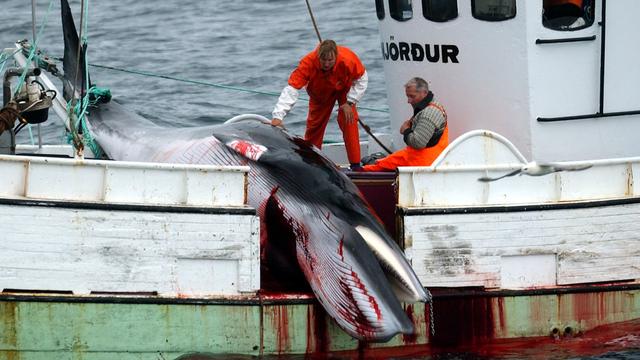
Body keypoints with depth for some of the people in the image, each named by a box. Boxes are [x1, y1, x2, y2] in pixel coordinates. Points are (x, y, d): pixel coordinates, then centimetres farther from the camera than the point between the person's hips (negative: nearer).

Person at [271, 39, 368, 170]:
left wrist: (350, 102, -23)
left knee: (348, 121, -17)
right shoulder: (308, 63, -42)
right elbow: (291, 89, -45)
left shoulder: (348, 60, -40)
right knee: (314, 124, 2)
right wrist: (278, 116, -54)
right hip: (320, 93, 1)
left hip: (344, 88, -1)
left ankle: (355, 164, -13)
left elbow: (362, 79, -18)